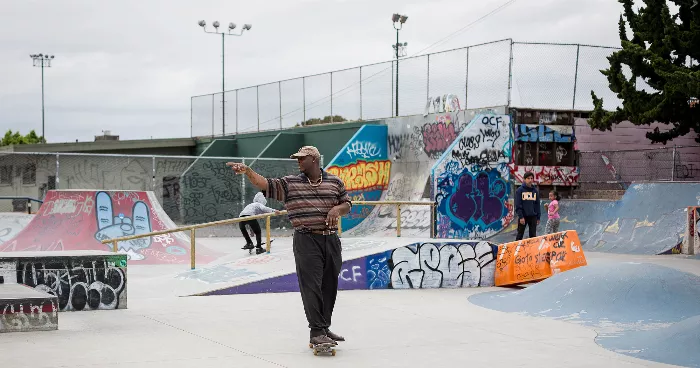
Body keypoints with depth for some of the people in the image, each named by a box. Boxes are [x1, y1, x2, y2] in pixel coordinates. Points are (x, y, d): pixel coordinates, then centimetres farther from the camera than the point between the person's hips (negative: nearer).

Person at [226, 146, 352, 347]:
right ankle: (316, 332, -8)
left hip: (331, 240, 3)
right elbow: (265, 184, -8)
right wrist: (247, 171, -23)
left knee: (329, 285, 10)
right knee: (311, 285, -9)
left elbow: (347, 204, 15)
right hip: (306, 241, -3)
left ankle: (324, 328, 22)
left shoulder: (335, 182, 9)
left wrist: (337, 209, -8)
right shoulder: (290, 183, 3)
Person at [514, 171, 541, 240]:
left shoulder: (535, 191, 8)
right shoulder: (520, 190, -3)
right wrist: (521, 216, -15)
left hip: (533, 216, 3)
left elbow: (537, 204, 11)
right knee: (520, 235, 4)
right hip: (523, 216, -3)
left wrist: (538, 217, 8)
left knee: (533, 235, 5)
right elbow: (518, 205, -8)